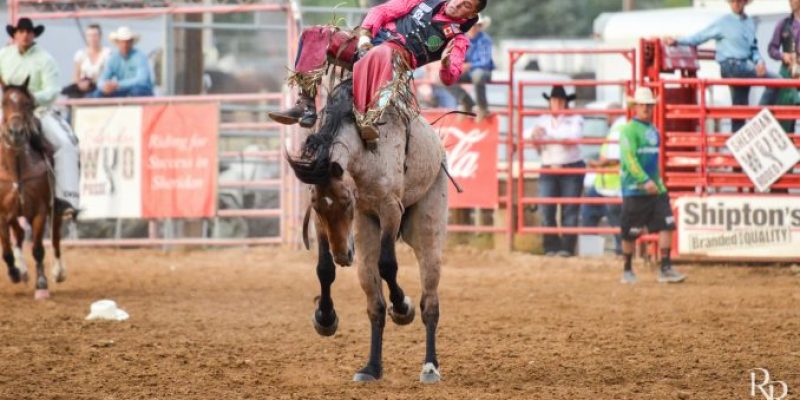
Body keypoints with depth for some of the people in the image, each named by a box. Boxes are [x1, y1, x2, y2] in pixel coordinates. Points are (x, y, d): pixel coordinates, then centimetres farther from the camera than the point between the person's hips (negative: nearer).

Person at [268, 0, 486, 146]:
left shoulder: (457, 39, 12)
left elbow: (449, 78, 0)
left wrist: (447, 64, -25)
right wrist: (364, 34, 0)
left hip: (399, 56, -6)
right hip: (370, 41, 6)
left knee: (380, 55, -44)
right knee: (314, 35, -10)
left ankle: (370, 120, -62)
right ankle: (306, 105, -16)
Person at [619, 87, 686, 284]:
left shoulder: (653, 130, 14)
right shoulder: (629, 130, -10)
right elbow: (629, 159, -20)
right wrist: (645, 181, -27)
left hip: (656, 188, 7)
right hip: (635, 189, -7)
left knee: (666, 225, -6)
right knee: (631, 233, 2)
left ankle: (666, 269, -6)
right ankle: (627, 270, 17)